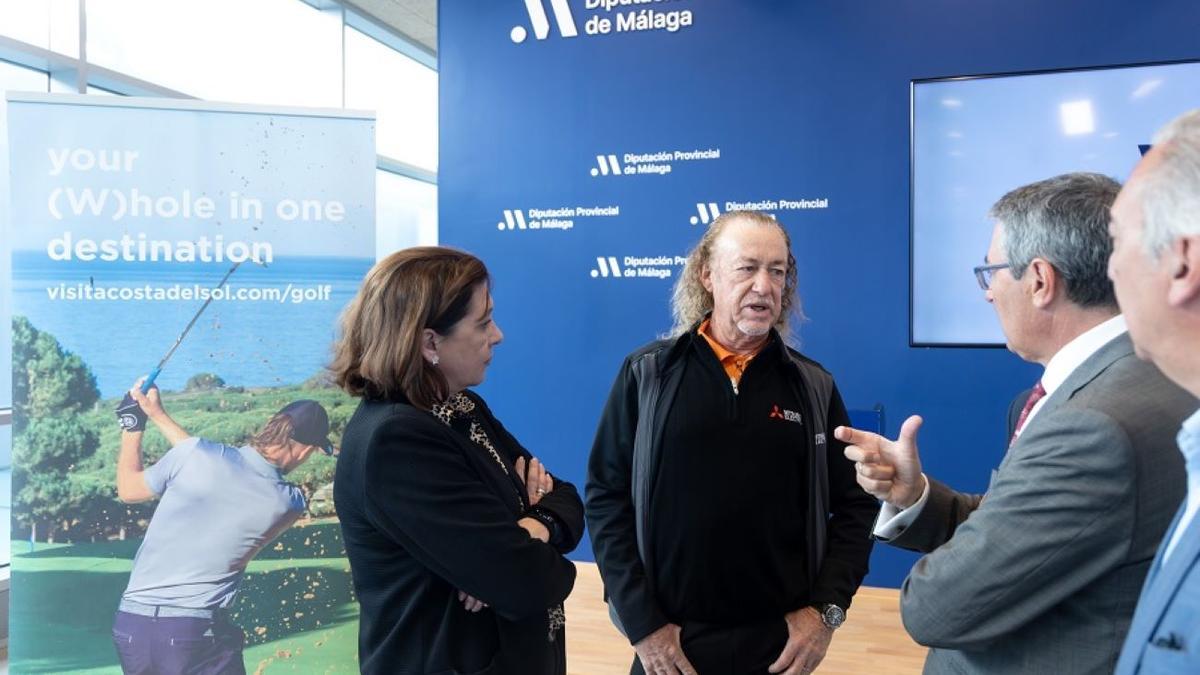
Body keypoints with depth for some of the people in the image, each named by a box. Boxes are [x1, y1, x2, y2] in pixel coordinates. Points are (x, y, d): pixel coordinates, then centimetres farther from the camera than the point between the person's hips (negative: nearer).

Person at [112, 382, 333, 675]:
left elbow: (128, 490, 12)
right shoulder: (289, 503, -5)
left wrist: (132, 423, 24)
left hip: (128, 626, 3)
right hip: (196, 635, -3)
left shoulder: (195, 453, -7)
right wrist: (158, 415, 15)